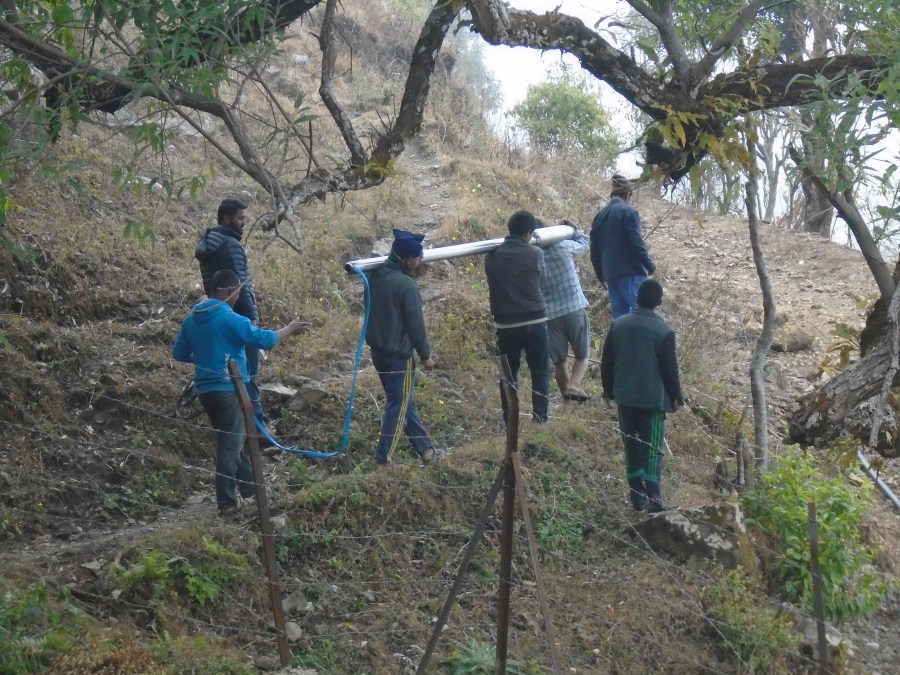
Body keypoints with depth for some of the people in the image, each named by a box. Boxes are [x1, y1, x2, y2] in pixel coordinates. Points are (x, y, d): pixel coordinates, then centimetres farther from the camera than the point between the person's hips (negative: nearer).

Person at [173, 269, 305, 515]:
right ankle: (227, 502, 3)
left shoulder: (191, 318, 8)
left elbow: (179, 353, 15)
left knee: (231, 439, 21)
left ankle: (249, 486, 31)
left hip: (206, 389, 8)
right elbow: (263, 339, -15)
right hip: (229, 390, -8)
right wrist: (289, 329, 1)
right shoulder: (229, 319, -16)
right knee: (230, 444, -1)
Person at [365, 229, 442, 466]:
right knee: (398, 405, 3)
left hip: (378, 349, 9)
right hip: (399, 354, -9)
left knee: (404, 402, 15)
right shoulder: (406, 284, -21)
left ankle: (426, 449, 25)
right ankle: (383, 457, 6)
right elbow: (415, 324, -16)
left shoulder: (375, 275, 4)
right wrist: (425, 354, -6)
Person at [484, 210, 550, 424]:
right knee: (540, 372, 8)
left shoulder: (492, 255, -1)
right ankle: (540, 418, 4)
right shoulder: (535, 254, -8)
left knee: (508, 373, 12)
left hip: (505, 324, 2)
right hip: (534, 321, -2)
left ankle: (509, 420, 14)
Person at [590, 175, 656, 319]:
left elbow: (594, 251, 16)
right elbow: (636, 243, -12)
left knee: (619, 316, 8)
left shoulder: (599, 215, 14)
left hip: (611, 275, 7)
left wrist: (601, 276, 26)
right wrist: (649, 265, 1)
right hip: (631, 273, -7)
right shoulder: (628, 211, -6)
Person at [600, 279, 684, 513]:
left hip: (625, 397, 4)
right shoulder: (664, 331, -12)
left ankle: (637, 496, 18)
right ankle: (654, 499, 1)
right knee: (652, 448, 3)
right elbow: (670, 369, -7)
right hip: (653, 398, -4)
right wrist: (676, 396, 7)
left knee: (632, 446, 12)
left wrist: (609, 389, 18)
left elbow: (606, 362, 5)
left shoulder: (618, 325, -1)